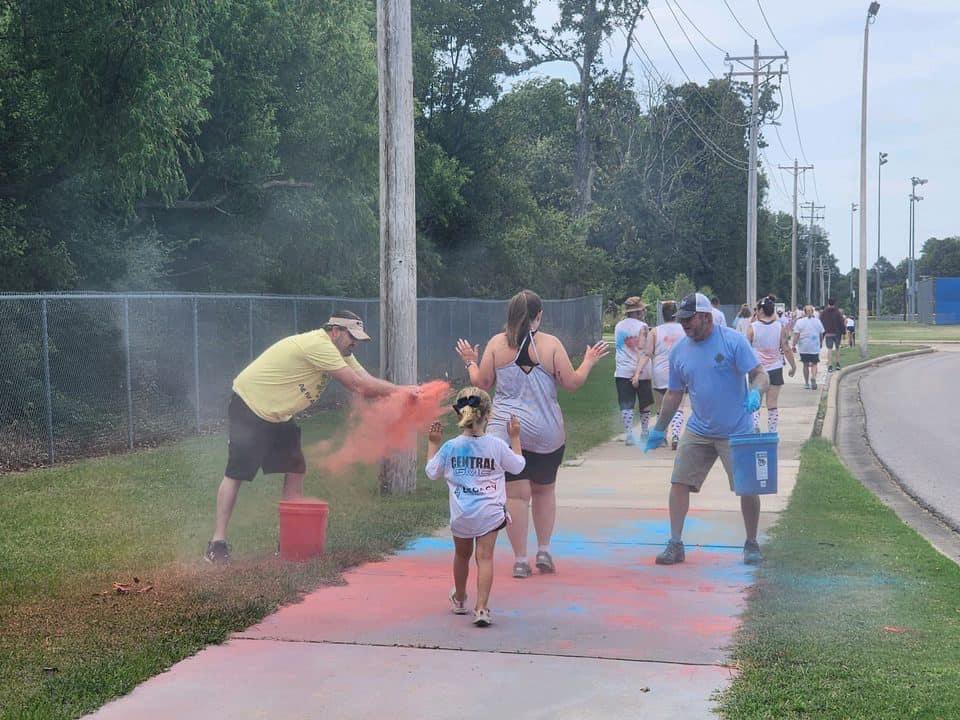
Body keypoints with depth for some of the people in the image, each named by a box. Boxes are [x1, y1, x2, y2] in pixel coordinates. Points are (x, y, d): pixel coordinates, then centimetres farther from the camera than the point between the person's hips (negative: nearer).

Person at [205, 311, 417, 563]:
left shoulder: (337, 352, 6)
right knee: (236, 473, -11)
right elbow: (358, 385, -26)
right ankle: (217, 543, -9)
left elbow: (368, 380, 0)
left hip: (277, 415, 10)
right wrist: (400, 390, -19)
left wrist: (407, 391, -15)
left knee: (295, 470, 5)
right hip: (249, 408, -10)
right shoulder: (318, 345, -26)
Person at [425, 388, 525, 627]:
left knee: (462, 555, 21)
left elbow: (432, 473, 8)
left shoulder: (450, 447, -5)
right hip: (489, 511, -2)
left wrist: (432, 444, 17)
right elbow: (518, 466, 10)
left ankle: (459, 599, 42)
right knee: (485, 557, -3)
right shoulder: (497, 446, -7)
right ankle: (481, 608, -16)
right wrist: (515, 437, 20)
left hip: (460, 514, 2)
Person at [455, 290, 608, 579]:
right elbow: (572, 382, 0)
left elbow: (482, 383, 4)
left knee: (516, 494, 0)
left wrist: (470, 362, 24)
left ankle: (520, 560, 1)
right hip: (546, 432, 1)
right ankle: (544, 552, 20)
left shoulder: (497, 343, -1)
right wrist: (589, 362, 18)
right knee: (545, 490, 19)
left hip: (506, 430, 0)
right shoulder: (551, 344, -4)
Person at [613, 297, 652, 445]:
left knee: (626, 405, 1)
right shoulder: (642, 326, -7)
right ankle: (644, 432, 23)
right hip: (641, 371, -2)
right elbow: (642, 350, -13)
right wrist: (638, 372, -14)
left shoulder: (618, 326, 7)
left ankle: (629, 434, -9)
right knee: (644, 404, 14)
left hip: (622, 372, 3)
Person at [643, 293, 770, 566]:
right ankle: (675, 544, 7)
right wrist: (659, 429, 16)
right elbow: (674, 394, 14)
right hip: (697, 431, 4)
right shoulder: (679, 351, 3)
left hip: (737, 431, -4)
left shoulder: (733, 341, -11)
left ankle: (751, 544, 20)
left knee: (748, 488, 1)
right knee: (679, 483, -3)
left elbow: (760, 375, -11)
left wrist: (756, 392, -34)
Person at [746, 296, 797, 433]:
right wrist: (793, 366, 10)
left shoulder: (752, 328, -7)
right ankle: (772, 433, 8)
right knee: (772, 404, 7)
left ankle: (754, 425, -13)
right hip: (775, 369, 1)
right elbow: (786, 349, -1)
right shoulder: (780, 327, -3)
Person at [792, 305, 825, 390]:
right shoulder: (818, 321, 3)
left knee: (806, 364, 10)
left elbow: (796, 335, -9)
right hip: (815, 347, 1)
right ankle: (813, 377, -23)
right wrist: (820, 343, 26)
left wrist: (794, 345, -5)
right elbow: (821, 335, 11)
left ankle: (806, 383, 16)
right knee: (814, 364, 5)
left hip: (804, 348, -1)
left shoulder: (800, 322, -5)